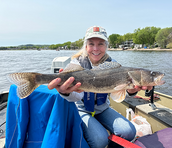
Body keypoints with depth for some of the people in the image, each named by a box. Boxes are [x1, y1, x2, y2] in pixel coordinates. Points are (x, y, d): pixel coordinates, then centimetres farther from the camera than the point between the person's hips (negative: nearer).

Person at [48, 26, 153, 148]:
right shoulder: (77, 63, -16)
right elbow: (77, 96, -30)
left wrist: (130, 90, -42)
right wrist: (66, 92, -55)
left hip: (103, 109, 4)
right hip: (82, 110, -3)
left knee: (129, 132, -14)